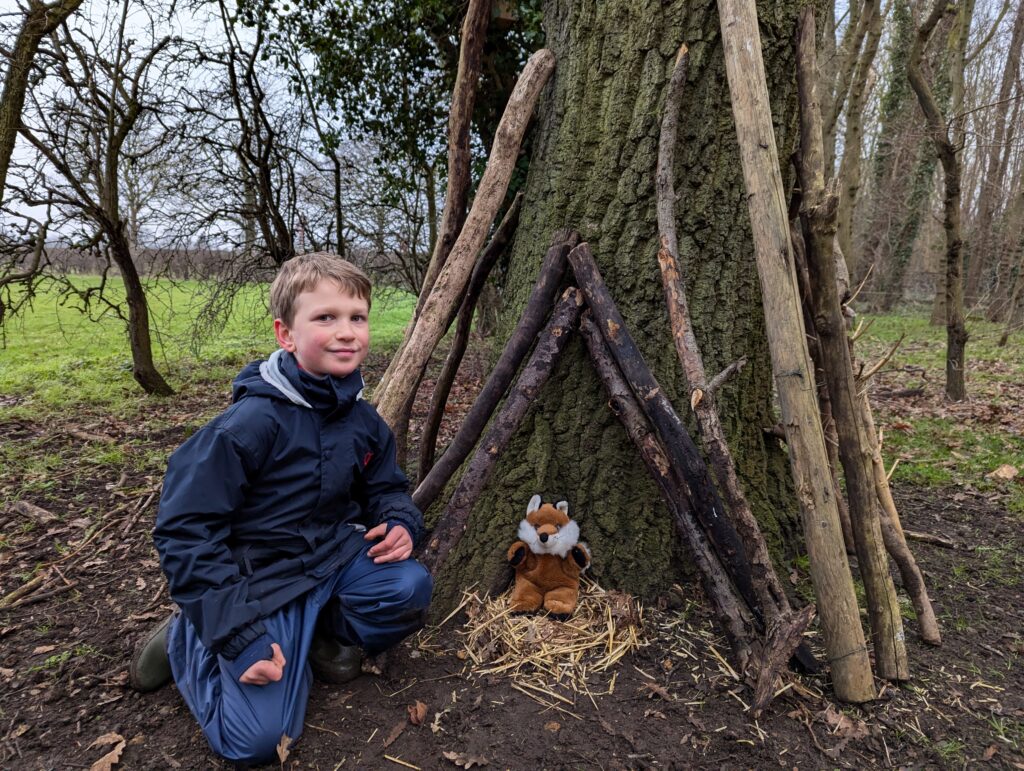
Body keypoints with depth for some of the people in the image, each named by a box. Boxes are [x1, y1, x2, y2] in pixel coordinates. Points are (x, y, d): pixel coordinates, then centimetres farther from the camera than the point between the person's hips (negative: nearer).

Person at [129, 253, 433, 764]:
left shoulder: (362, 420, -4)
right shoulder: (252, 422, -23)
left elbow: (385, 489, 11)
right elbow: (186, 530, -20)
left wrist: (399, 522, -14)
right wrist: (239, 634, -23)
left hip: (335, 556, 5)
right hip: (263, 579, -5)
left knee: (410, 586, -21)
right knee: (255, 740, -13)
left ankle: (323, 633, 7)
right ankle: (187, 638, 13)